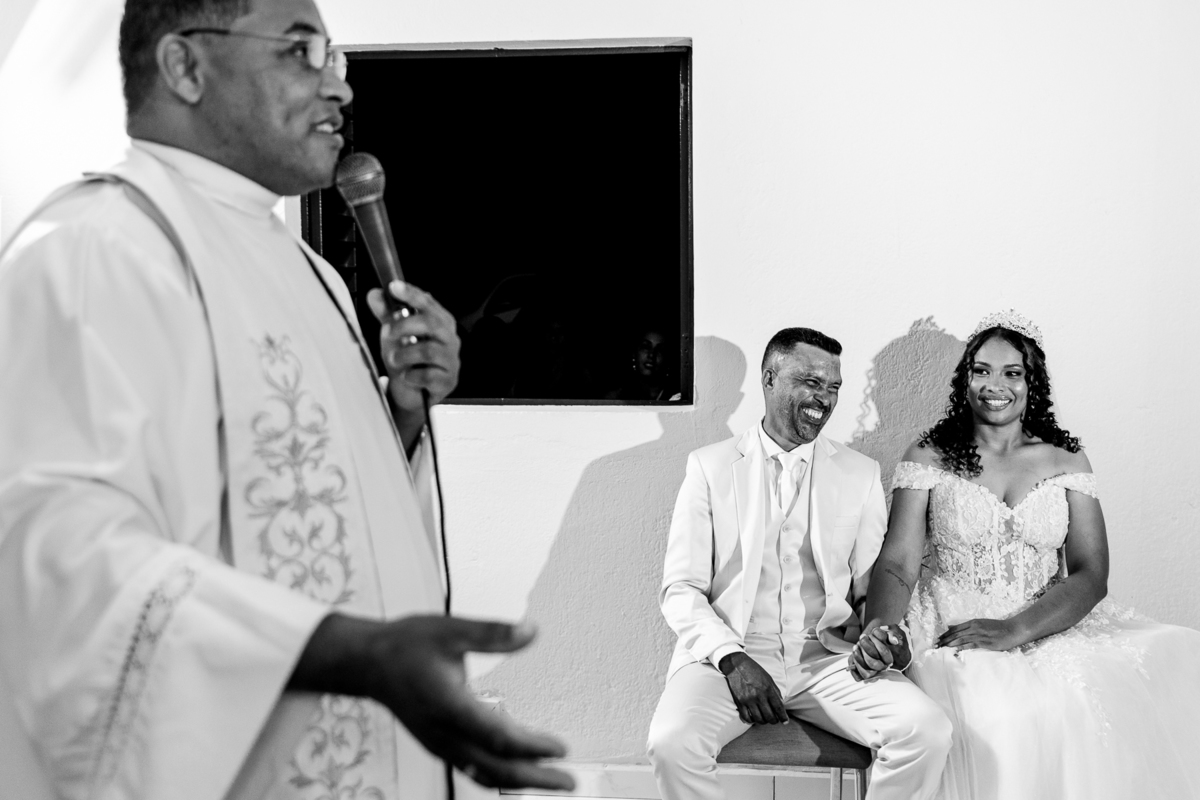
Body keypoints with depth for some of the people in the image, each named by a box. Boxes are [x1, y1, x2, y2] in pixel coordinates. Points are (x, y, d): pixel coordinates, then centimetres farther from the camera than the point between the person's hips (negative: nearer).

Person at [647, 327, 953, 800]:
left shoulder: (861, 474, 11)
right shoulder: (709, 467, 5)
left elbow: (873, 589, 13)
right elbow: (681, 589, 1)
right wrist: (731, 658, -15)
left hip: (828, 657, 2)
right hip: (728, 652, -2)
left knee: (928, 731, -23)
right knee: (673, 742, -31)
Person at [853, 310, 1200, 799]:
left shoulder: (1065, 460, 9)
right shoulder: (929, 457, 5)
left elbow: (1090, 575, 0)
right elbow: (897, 563, -4)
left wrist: (1014, 630, -17)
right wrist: (880, 632, -25)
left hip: (1051, 626, 2)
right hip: (952, 628, -2)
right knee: (994, 714, -32)